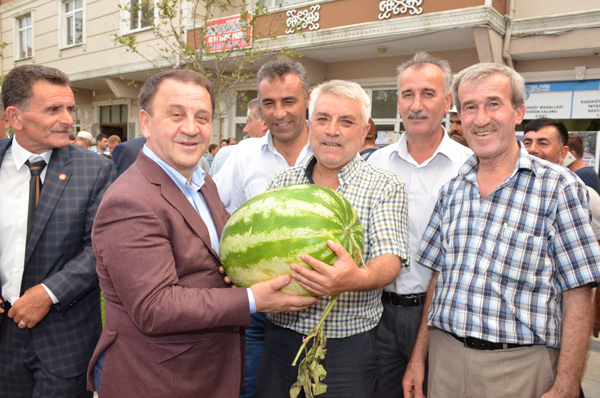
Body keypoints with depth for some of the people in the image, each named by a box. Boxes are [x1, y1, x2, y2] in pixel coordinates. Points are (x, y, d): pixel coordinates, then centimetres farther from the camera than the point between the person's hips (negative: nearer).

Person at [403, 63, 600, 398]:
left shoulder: (559, 188, -8)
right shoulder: (452, 190, 4)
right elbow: (438, 278, 8)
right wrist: (418, 357, 6)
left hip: (519, 366, -3)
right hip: (444, 356, 4)